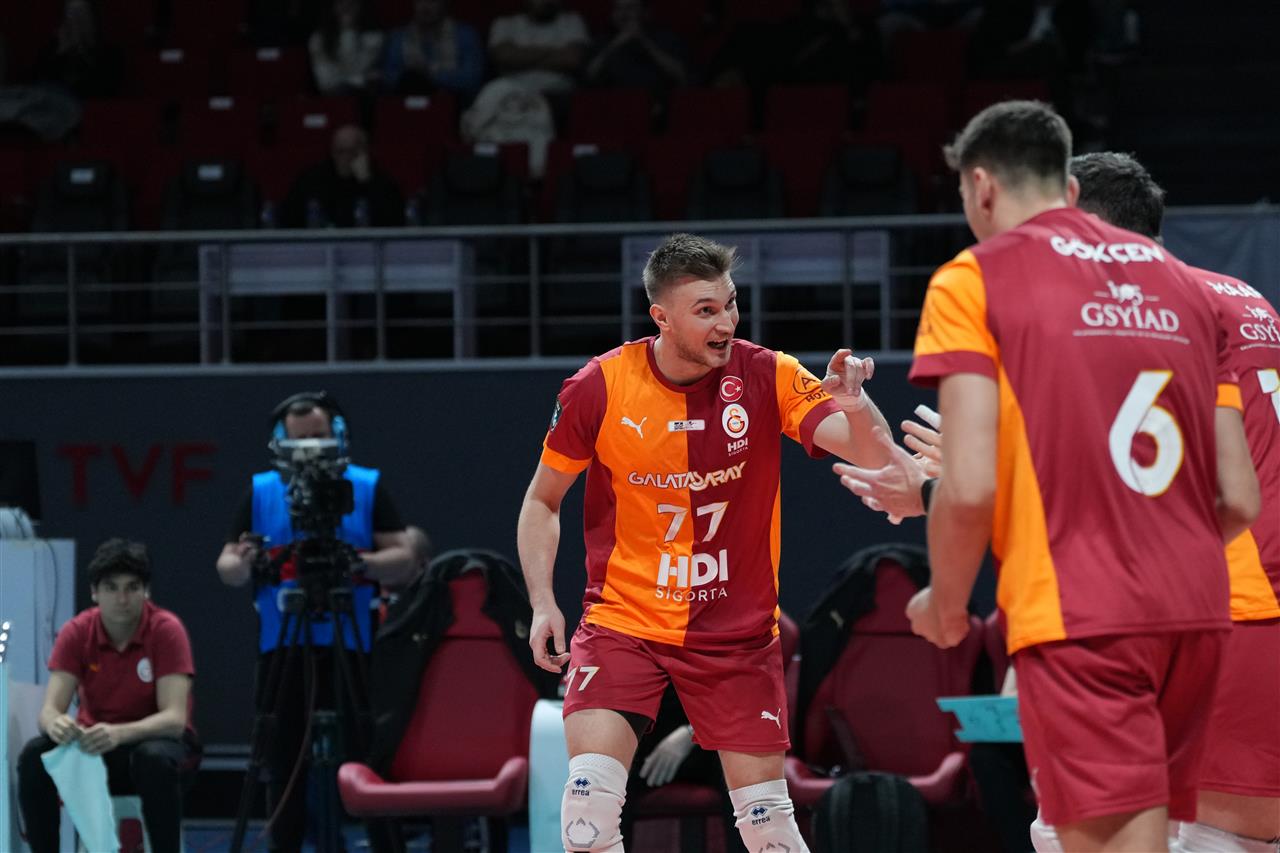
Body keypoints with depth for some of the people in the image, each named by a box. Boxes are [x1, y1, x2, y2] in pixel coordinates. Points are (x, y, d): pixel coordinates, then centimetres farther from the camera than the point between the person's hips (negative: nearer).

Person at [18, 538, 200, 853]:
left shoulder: (166, 630, -18)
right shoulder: (76, 632, -10)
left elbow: (174, 718, -25)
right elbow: (51, 708, -17)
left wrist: (120, 733, -45)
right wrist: (55, 724, -44)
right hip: (94, 744, 3)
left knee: (155, 759, -38)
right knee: (35, 755, -26)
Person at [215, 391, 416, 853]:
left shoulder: (368, 488, 5)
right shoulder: (261, 492, 10)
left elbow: (404, 561, 0)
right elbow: (226, 567, 8)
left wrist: (363, 563, -20)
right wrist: (241, 565, -16)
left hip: (349, 651, -2)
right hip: (281, 650, 2)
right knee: (284, 765, 3)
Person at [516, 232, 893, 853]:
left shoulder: (767, 377, -9)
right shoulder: (598, 388, -9)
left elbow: (869, 453, -19)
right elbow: (542, 502, 5)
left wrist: (855, 407, -41)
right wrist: (543, 604, -6)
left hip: (736, 632, 1)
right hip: (623, 621, -1)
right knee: (590, 792, -19)